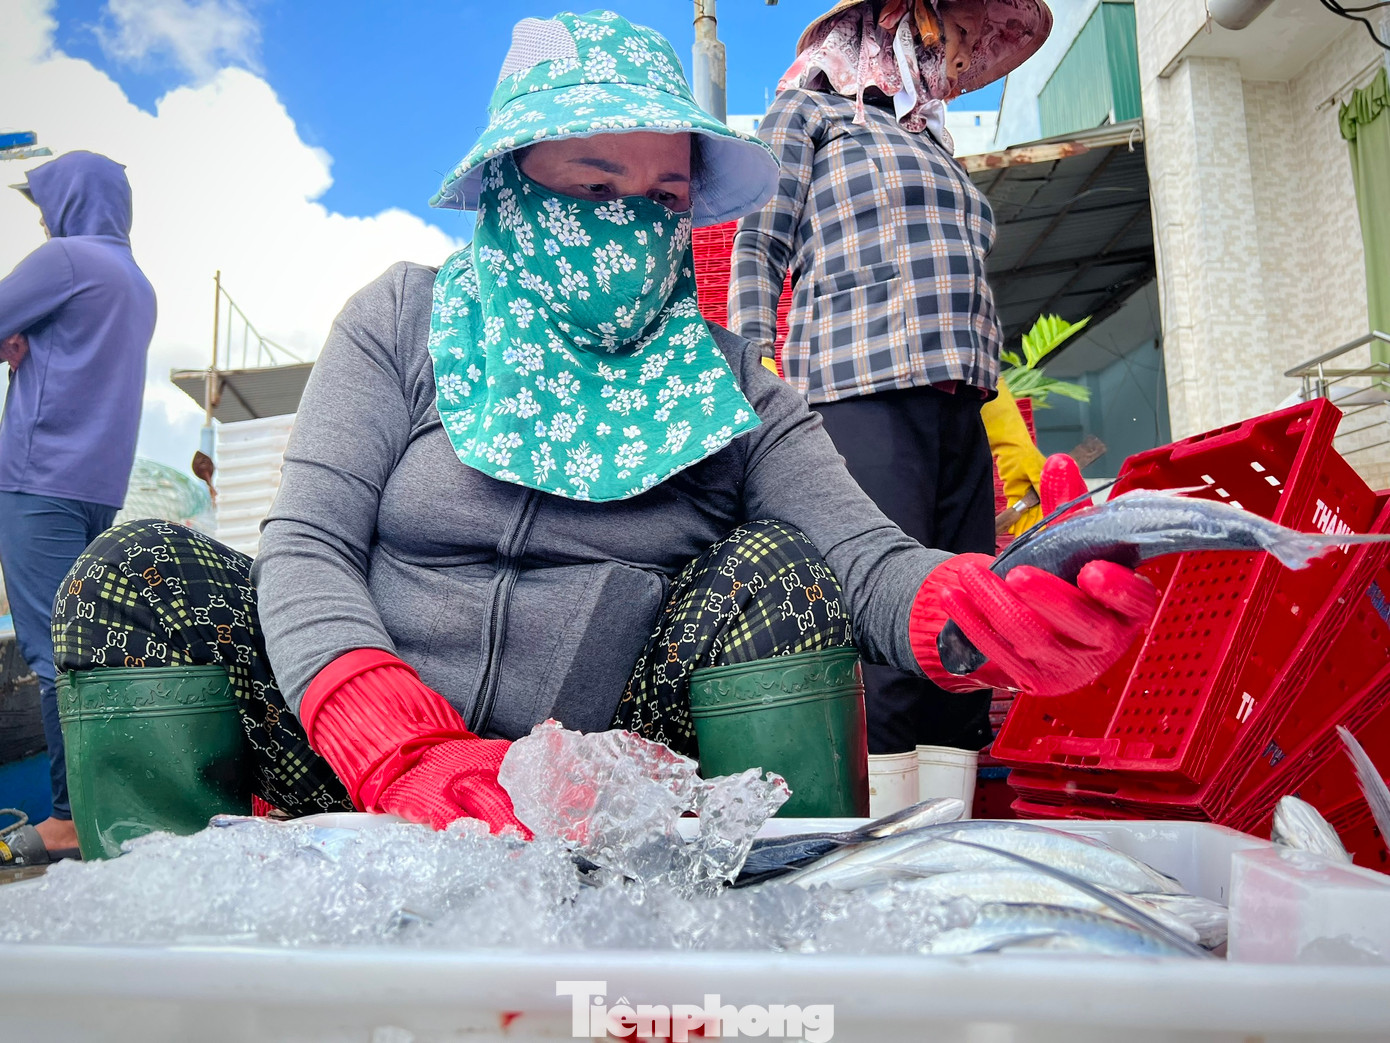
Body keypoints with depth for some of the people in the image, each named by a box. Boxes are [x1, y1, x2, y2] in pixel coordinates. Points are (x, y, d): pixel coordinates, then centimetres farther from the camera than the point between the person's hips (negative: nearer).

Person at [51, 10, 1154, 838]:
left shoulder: (726, 377, 4)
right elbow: (306, 547, -9)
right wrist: (406, 755, -27)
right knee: (140, 566, -17)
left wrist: (982, 617, -34)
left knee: (772, 563, -19)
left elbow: (860, 549, -9)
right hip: (372, 787, 0)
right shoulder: (405, 321, 2)